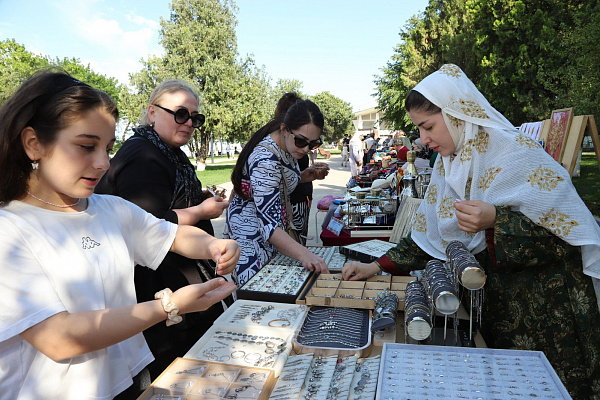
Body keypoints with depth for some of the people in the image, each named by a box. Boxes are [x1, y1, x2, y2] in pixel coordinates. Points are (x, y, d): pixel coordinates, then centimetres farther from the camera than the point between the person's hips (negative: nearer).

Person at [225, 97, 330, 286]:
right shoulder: (265, 161, -31)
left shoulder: (288, 145, -3)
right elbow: (269, 225, -37)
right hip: (253, 233, -9)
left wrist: (301, 177, -2)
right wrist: (305, 255, -50)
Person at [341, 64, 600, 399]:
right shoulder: (449, 165, 0)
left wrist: (496, 221, -35)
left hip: (547, 304, -5)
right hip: (493, 298, 6)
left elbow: (571, 232, -21)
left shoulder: (517, 154, -21)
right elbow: (433, 237, 4)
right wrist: (377, 267, -2)